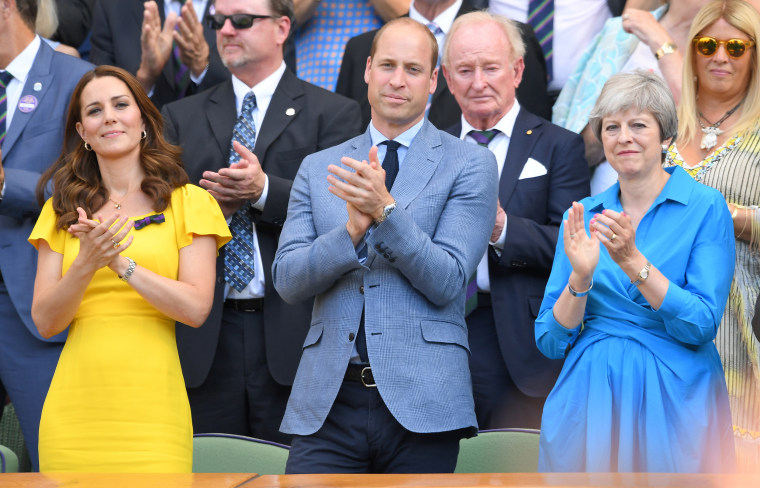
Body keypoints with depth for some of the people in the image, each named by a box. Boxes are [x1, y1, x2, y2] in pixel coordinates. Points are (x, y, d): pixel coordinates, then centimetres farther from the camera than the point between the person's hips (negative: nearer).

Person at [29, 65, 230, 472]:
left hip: (150, 406, -2)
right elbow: (45, 322, 4)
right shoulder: (63, 211, 12)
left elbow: (196, 309, -5)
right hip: (75, 407, 2)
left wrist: (120, 262, -14)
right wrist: (87, 264, -13)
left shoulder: (188, 202, 5)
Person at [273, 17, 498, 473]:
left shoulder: (470, 164, 4)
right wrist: (352, 230, -12)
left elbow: (446, 282, -5)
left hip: (420, 400, -2)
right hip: (328, 401, 2)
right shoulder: (318, 168, 14)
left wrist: (386, 210, -17)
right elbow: (287, 280, 5)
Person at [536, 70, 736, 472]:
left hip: (674, 398, -3)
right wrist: (581, 276, -16)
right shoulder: (581, 216, 6)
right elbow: (550, 342, 2)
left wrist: (633, 261, -22)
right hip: (588, 401, 3)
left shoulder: (705, 207, -4)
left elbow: (702, 326, -13)